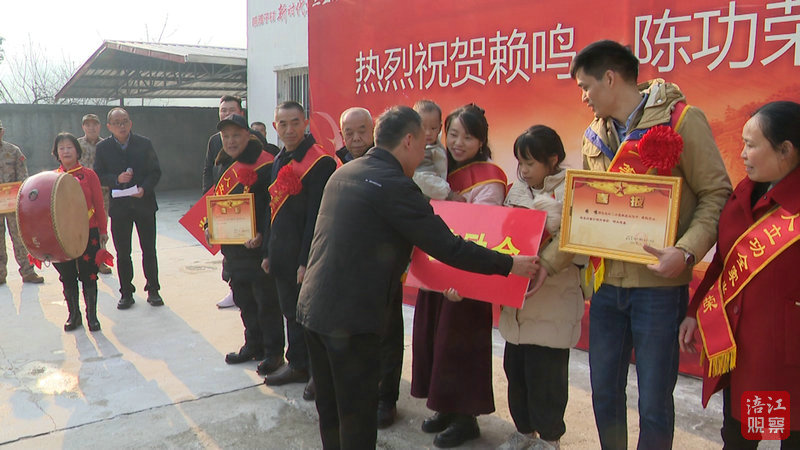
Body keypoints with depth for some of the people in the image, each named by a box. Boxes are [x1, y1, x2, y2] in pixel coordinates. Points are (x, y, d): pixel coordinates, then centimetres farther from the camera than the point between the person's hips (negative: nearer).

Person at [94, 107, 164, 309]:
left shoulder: (144, 143, -1)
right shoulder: (103, 147, 1)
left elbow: (155, 172, -1)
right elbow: (98, 176, 0)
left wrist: (144, 188, -17)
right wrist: (117, 179, -18)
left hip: (144, 203, 0)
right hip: (119, 207, 0)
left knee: (149, 250, 6)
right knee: (122, 252, 6)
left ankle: (153, 290, 18)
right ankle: (126, 293, 17)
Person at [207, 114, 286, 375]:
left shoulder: (264, 165, -12)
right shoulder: (221, 166, 12)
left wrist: (262, 234, -25)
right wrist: (210, 227, 6)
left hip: (259, 247, -8)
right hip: (231, 247, 8)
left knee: (267, 302, 1)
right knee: (243, 300, 18)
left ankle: (274, 351, 14)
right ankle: (253, 345, 33)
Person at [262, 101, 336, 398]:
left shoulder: (320, 162, -15)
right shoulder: (280, 161, 12)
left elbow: (316, 216, -18)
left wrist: (307, 261, -19)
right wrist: (268, 252, 17)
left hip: (306, 257, -8)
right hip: (283, 256, 8)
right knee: (291, 313, 17)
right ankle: (298, 365, 30)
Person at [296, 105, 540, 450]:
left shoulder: (343, 172, 11)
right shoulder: (395, 184, -16)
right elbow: (446, 246, -18)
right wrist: (509, 264, -9)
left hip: (312, 305, 9)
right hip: (350, 317, -8)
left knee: (330, 409, 19)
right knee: (358, 413, 6)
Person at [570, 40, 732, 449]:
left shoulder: (681, 119, -8)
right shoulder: (594, 135, 9)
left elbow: (717, 195, -9)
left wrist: (687, 251, -23)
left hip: (659, 286, -5)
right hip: (607, 283, 6)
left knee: (653, 403, 5)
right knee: (604, 392, 16)